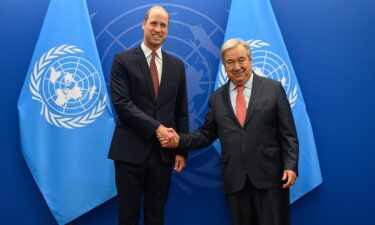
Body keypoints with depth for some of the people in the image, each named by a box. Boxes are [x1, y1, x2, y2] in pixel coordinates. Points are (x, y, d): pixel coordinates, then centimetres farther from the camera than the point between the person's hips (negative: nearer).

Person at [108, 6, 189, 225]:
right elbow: (122, 103, -11)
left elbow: (182, 111, 11)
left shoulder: (177, 65, 11)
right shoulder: (123, 60, -1)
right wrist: (156, 127, -17)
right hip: (131, 150, -3)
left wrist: (182, 150, 6)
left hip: (164, 150, 4)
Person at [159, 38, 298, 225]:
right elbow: (206, 134, 12)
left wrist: (290, 166, -9)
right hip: (234, 179, 2)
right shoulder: (217, 97, 11)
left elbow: (288, 133, 0)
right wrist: (180, 140, -2)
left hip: (269, 175, -2)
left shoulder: (274, 88, 3)